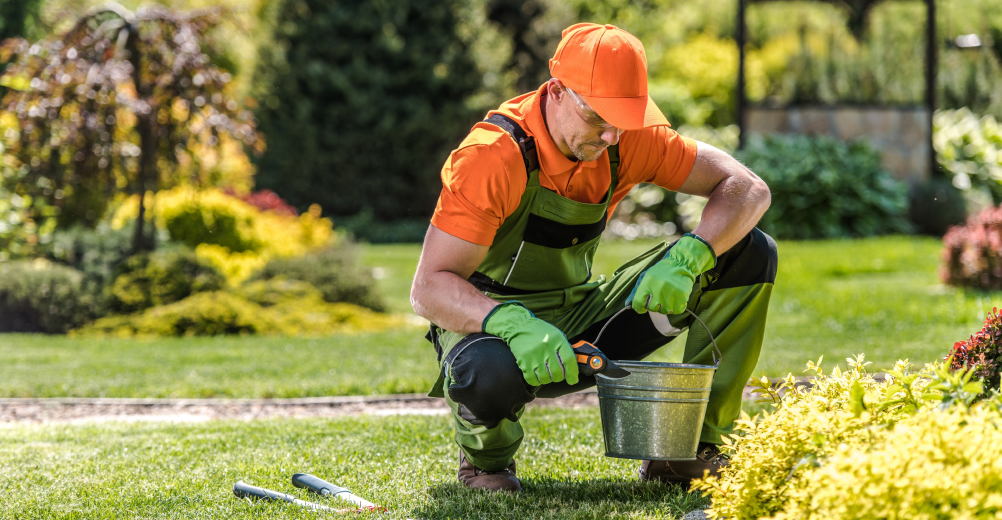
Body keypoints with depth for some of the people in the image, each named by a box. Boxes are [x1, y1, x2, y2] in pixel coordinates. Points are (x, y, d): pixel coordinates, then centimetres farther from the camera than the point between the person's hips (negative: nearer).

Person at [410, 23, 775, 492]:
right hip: (491, 322, -5)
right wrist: (514, 325, -48)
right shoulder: (494, 157, -26)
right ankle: (485, 461, -5)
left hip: (582, 321, 5)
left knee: (750, 253, -8)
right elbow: (428, 288, -29)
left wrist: (687, 258, -29)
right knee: (489, 375, -45)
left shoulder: (628, 138, -10)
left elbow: (748, 189, -10)